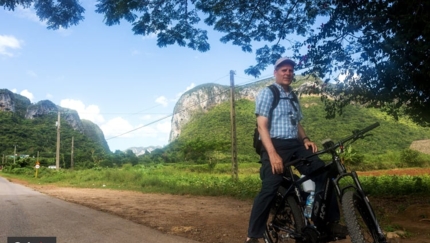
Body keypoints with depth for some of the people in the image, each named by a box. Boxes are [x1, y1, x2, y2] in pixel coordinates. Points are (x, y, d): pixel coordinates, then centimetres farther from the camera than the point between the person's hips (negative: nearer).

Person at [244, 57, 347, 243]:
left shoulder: (293, 97, 22)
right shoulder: (267, 93, 0)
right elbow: (262, 125, -10)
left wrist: (306, 139, 2)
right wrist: (272, 153, -21)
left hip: (295, 145, 7)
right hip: (275, 145, -6)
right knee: (269, 190, -17)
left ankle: (331, 222, 0)